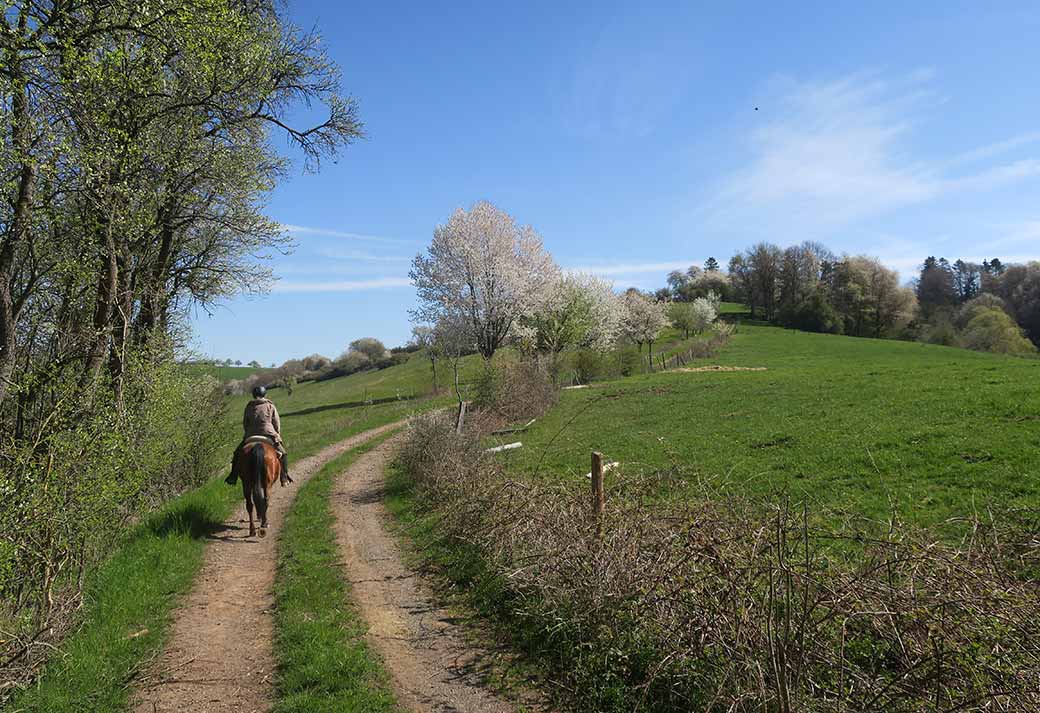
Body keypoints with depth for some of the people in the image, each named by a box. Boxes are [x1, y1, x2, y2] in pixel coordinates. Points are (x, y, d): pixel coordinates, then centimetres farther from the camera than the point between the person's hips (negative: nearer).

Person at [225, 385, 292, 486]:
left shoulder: (249, 407, 9)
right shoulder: (271, 406, 5)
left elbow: (245, 424, 11)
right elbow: (277, 424, 3)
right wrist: (277, 436, 16)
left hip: (251, 436, 2)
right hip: (269, 434, -2)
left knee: (237, 453, 20)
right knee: (283, 454, 9)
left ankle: (233, 476, 13)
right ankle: (284, 476, -2)